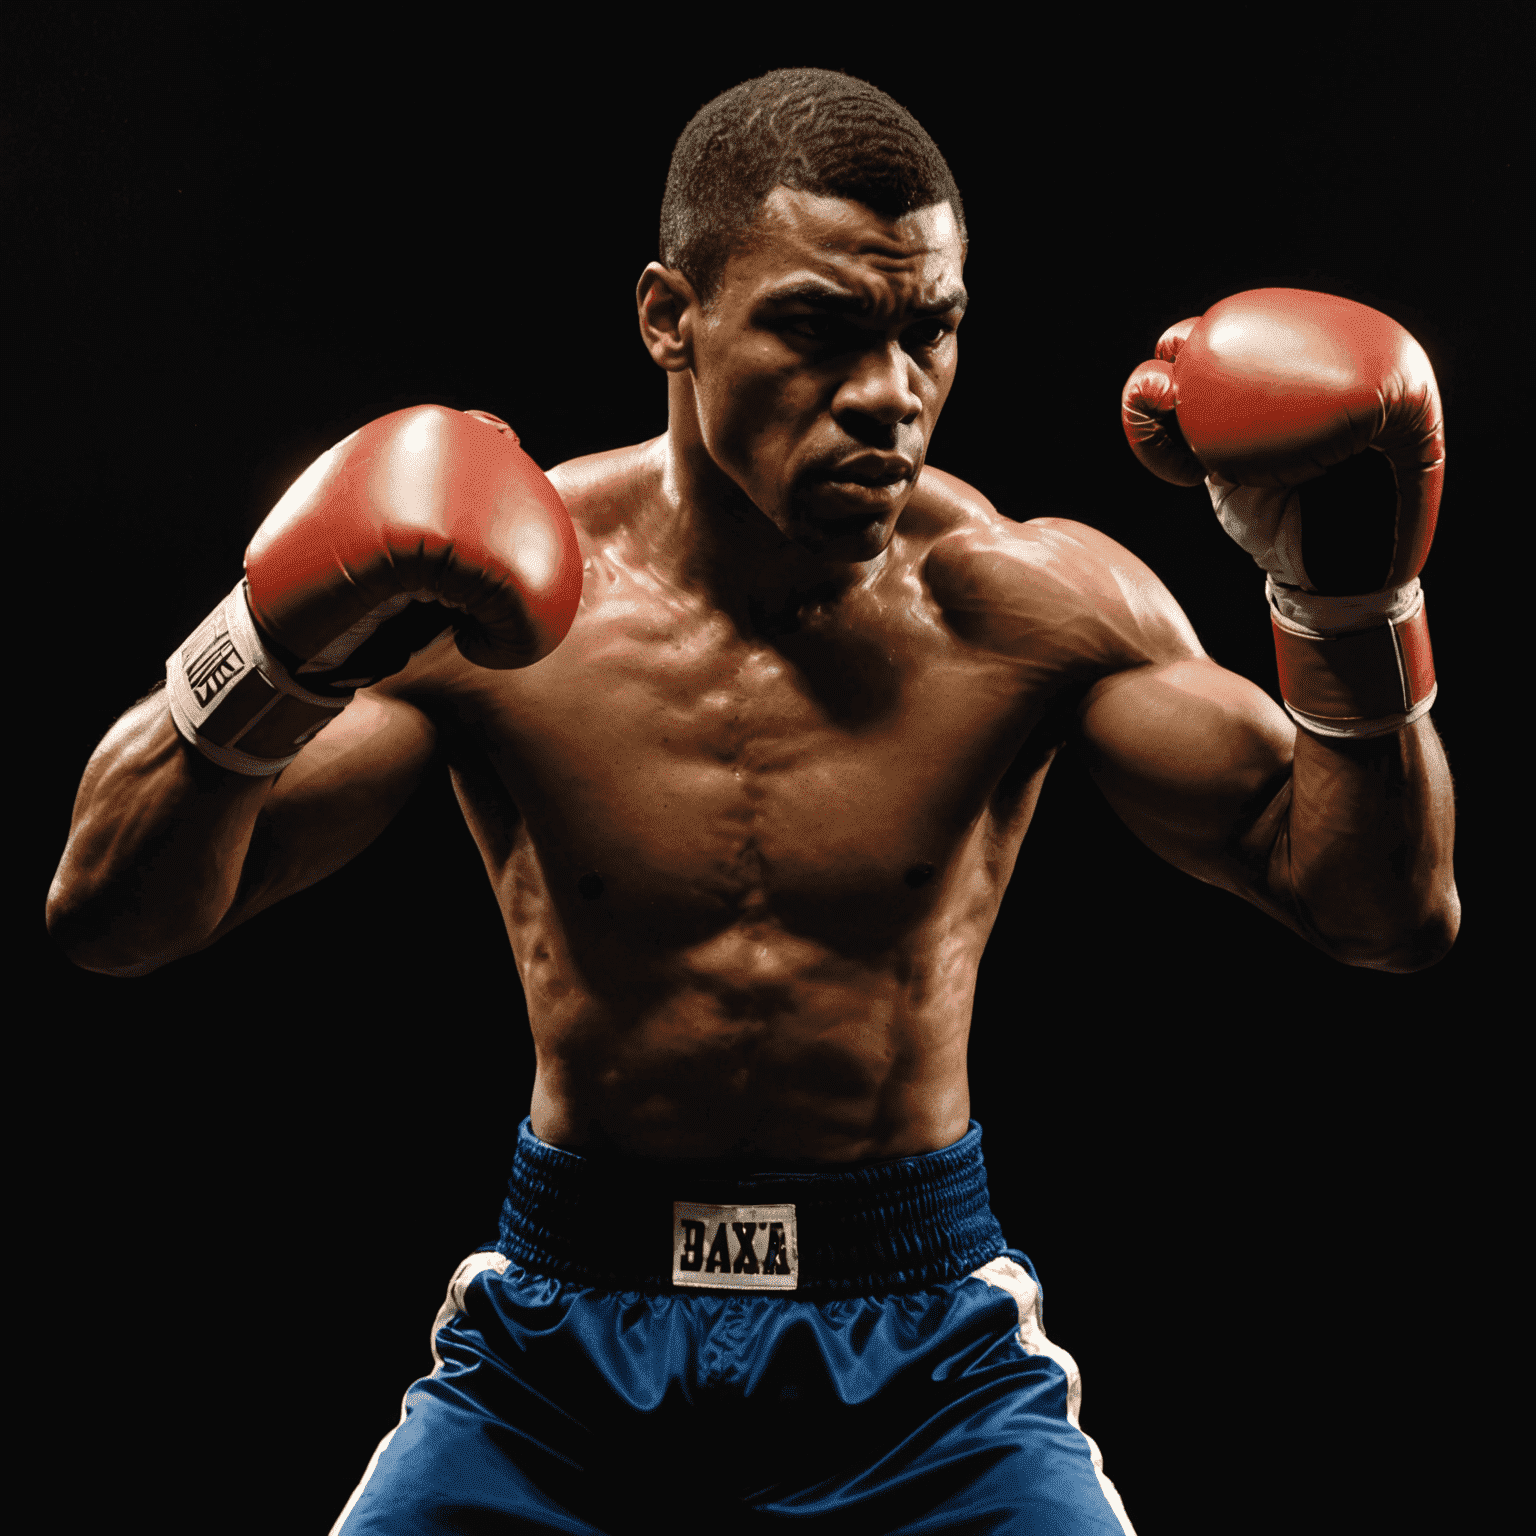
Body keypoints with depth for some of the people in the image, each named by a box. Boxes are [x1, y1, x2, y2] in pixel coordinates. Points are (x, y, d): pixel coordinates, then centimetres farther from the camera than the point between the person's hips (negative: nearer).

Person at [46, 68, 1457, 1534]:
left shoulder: (1028, 605, -8)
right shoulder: (490, 602, -10)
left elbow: (1391, 913, -8)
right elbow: (109, 919, -12)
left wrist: (1348, 608, -22)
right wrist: (270, 665, -29)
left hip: (928, 1363, 0)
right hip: (555, 1356, 0)